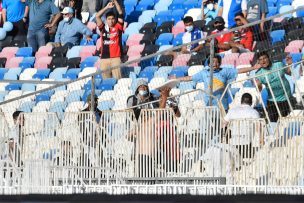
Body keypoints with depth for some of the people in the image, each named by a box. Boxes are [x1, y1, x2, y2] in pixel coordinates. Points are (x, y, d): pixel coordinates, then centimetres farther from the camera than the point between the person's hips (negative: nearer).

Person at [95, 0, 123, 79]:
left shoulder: (118, 27, 6)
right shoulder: (103, 28, 11)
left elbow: (120, 14, -1)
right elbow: (97, 16, 3)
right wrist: (107, 7, 0)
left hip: (116, 57, -2)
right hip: (104, 58, 2)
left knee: (117, 78, -9)